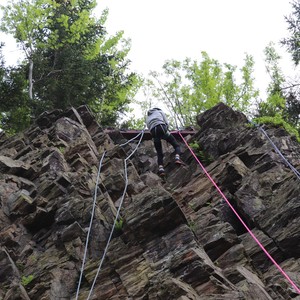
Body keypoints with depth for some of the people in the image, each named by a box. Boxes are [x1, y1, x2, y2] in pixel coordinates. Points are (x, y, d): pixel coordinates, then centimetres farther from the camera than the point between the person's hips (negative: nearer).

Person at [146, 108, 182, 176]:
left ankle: (160, 168, -15)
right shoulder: (160, 112, 28)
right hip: (161, 128, -3)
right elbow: (166, 123, 16)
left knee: (159, 153, 7)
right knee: (176, 145, 2)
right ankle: (177, 158, -25)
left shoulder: (148, 118, 38)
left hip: (153, 132, 3)